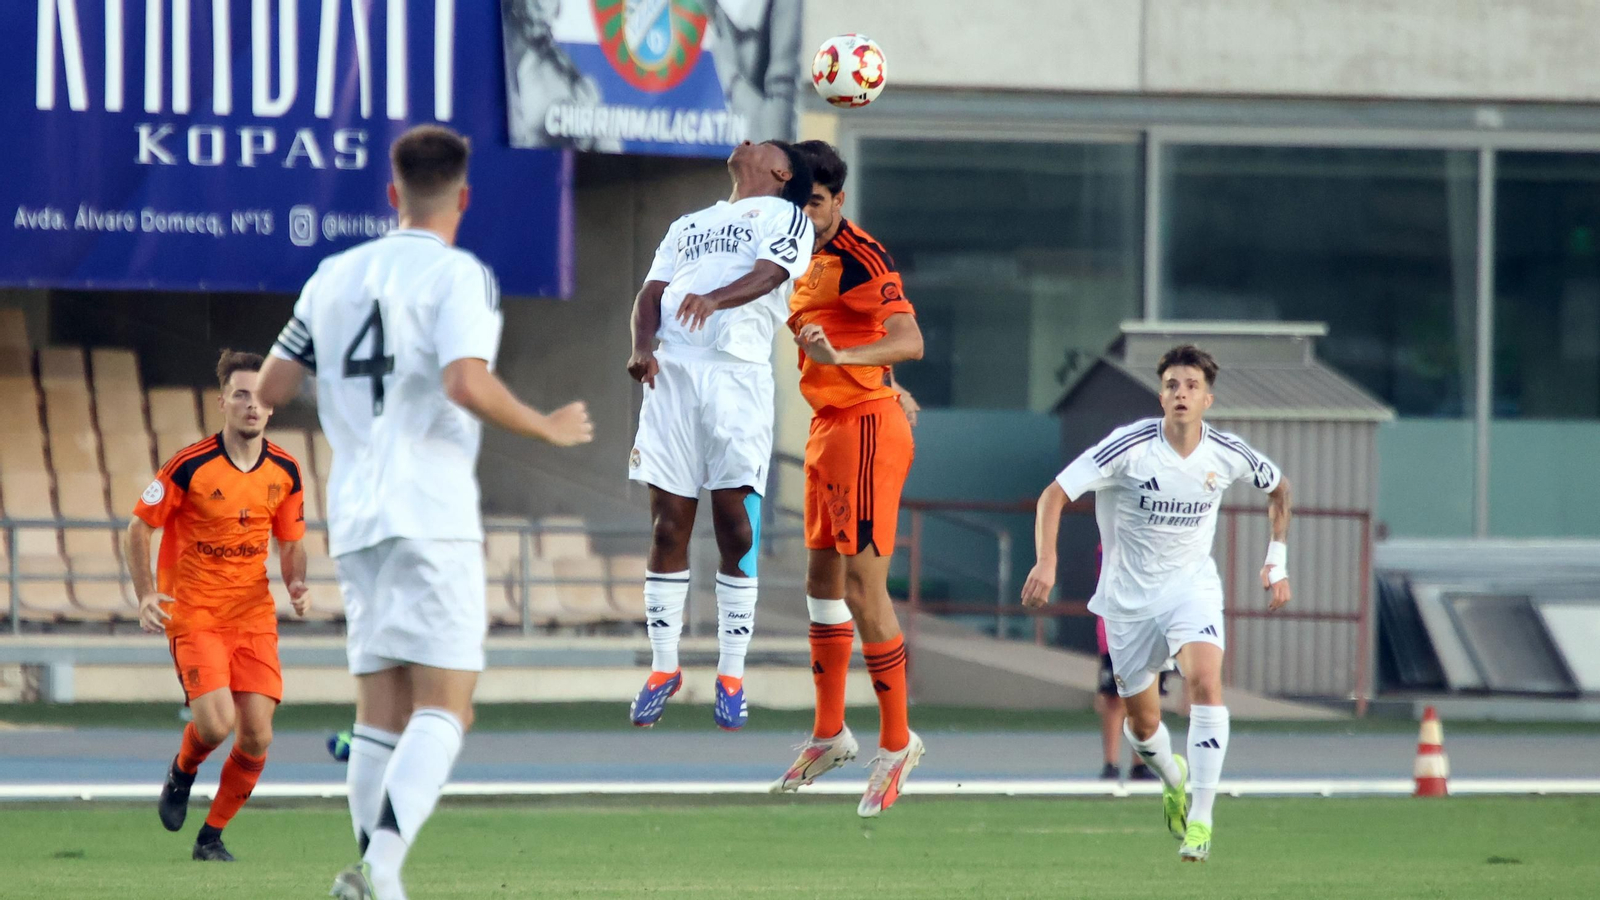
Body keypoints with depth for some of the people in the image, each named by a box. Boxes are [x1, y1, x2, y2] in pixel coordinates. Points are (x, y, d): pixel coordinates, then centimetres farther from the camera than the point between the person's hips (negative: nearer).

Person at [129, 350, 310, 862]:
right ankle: (182, 773, 16)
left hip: (254, 616, 4)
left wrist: (296, 584, -7)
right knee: (216, 723, -20)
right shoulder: (189, 466, -12)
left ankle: (212, 835, 15)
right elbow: (139, 528, -3)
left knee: (256, 737, -5)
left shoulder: (285, 472, 1)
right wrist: (146, 594, -14)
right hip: (194, 615, -4)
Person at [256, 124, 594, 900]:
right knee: (444, 709, -8)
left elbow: (270, 386, 16)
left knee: (382, 714, 9)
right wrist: (547, 428, -7)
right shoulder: (457, 276, -6)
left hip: (355, 518, 6)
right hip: (432, 515, -6)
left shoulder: (335, 276, 12)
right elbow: (467, 384, -21)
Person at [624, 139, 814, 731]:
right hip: (672, 372, 4)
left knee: (737, 527, -6)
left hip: (738, 374, -4)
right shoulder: (687, 225, 28)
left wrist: (715, 299, -31)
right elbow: (652, 292, 17)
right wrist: (642, 346, -6)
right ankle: (663, 670, 6)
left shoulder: (783, 215, 11)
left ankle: (731, 677, -2)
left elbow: (768, 273, -9)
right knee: (669, 526, 1)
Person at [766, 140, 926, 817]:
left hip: (865, 428, -10)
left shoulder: (861, 257, -16)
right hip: (827, 429, 10)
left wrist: (840, 356, -43)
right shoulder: (811, 260, 13)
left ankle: (897, 744, -1)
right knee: (823, 580, 15)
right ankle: (829, 735, 26)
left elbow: (908, 339, -30)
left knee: (864, 590, -10)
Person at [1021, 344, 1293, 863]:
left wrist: (1277, 562, 9)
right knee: (1142, 724, 7)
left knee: (1205, 680, -27)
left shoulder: (1227, 455, -8)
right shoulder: (1131, 446, -17)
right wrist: (1046, 562, -30)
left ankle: (1200, 821, -25)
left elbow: (1277, 488, 15)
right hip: (1127, 596, 0)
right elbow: (1055, 494, -17)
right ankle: (1174, 778, 44)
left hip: (1192, 586, 0)